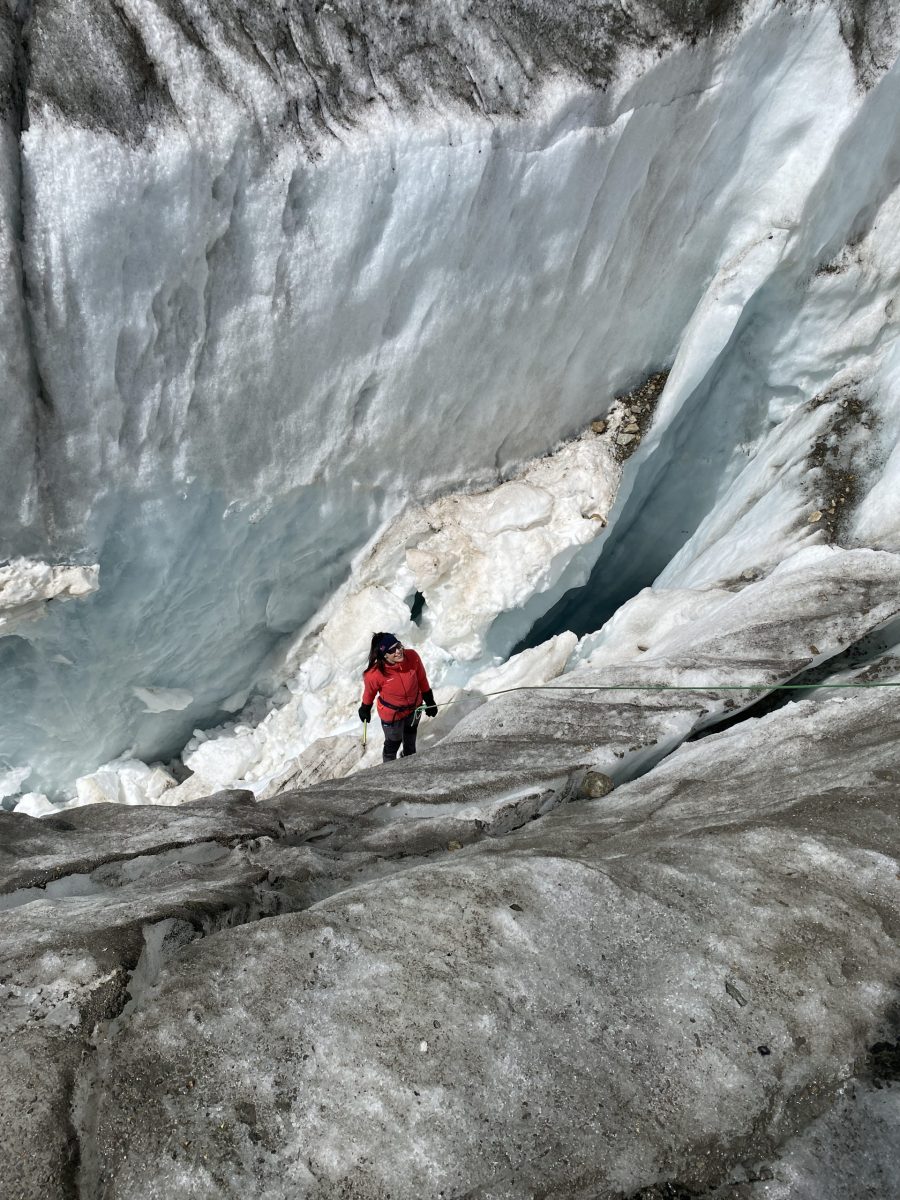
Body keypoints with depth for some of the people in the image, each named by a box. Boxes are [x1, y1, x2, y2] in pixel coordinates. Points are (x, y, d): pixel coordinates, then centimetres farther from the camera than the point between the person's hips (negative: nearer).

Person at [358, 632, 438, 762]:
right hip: (392, 714, -4)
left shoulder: (412, 657, -30)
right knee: (393, 742, 20)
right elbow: (369, 692, -15)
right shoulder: (375, 674, -38)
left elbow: (422, 680, -11)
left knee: (411, 732, 34)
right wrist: (365, 709, 4)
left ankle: (409, 755, 66)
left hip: (414, 706, 4)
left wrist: (429, 701, 1)